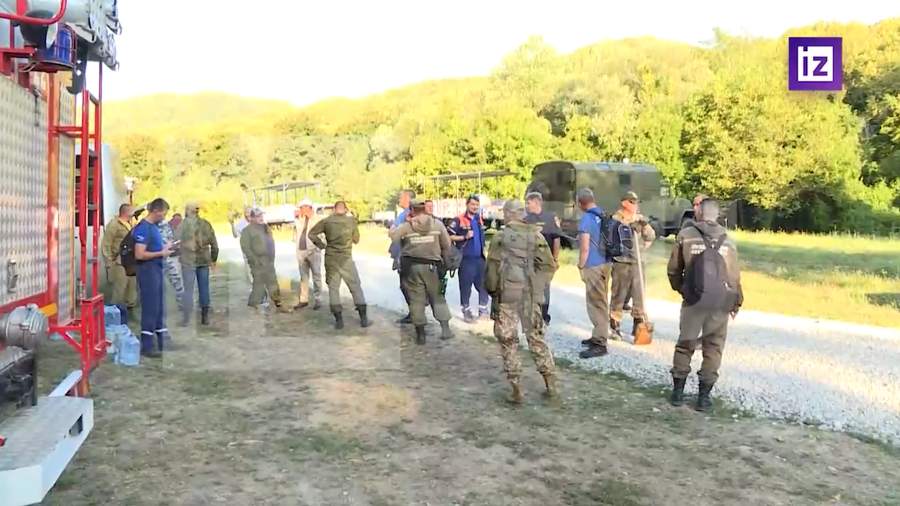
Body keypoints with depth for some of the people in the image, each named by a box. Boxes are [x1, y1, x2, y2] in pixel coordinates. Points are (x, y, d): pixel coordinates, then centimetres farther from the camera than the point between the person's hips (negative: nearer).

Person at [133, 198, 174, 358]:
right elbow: (139, 254, -22)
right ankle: (147, 347, 3)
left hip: (157, 269, 9)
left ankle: (163, 343, 24)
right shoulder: (143, 228, -16)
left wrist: (166, 246, 9)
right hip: (148, 270, -9)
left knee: (160, 307, 14)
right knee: (150, 308, -4)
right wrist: (161, 253, -16)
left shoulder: (154, 226, 12)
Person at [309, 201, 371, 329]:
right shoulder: (351, 221, -5)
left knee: (333, 288, 10)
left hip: (331, 259, 1)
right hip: (346, 259, -1)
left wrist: (321, 245, 8)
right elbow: (356, 240, 5)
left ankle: (338, 320, 7)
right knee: (356, 287, 9)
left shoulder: (326, 221, -2)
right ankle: (363, 318, 8)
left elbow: (311, 234, -1)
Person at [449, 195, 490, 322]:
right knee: (465, 286, 0)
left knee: (483, 284, 7)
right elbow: (449, 236, -13)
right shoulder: (459, 220, -8)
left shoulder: (480, 220, 13)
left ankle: (483, 309, 17)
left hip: (479, 258, 6)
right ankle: (466, 311, 10)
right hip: (466, 259, -6)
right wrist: (465, 237, -20)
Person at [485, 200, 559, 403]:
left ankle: (516, 386, 3)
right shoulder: (536, 235, 3)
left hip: (507, 294, -3)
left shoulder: (501, 237, -7)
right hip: (531, 295, 3)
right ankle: (550, 382, 15)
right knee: (536, 337, 14)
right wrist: (538, 286, 11)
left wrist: (492, 289, 4)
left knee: (508, 339, 5)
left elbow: (493, 267, -8)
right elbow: (549, 265, 1)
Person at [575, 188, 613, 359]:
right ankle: (598, 336, 30)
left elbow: (584, 248, -18)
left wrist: (581, 266, -6)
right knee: (601, 302, 18)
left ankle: (599, 344, -4)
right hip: (605, 263, 9)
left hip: (594, 266, -9)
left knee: (596, 304, -5)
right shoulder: (603, 215, 9)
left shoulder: (586, 218, -16)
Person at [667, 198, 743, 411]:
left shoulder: (685, 235, -3)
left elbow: (673, 270, 1)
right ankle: (704, 395, 11)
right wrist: (737, 302, 17)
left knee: (685, 344, 13)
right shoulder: (727, 241, 2)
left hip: (694, 300, -1)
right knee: (713, 348, 9)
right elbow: (734, 276, 3)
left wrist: (680, 288, 21)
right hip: (720, 302, 1)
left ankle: (678, 391, 18)